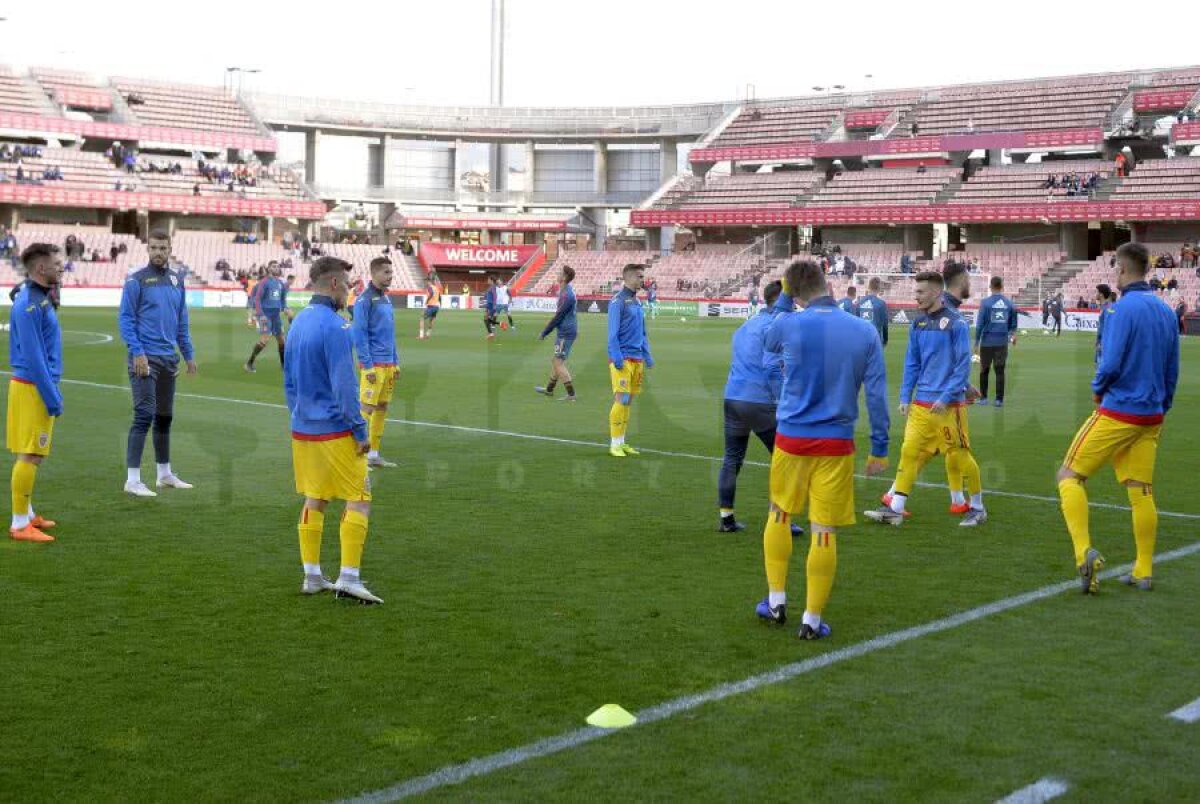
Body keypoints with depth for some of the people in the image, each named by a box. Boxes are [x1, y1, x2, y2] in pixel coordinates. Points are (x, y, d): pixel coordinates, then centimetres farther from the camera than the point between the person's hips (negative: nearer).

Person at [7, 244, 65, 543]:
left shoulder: (41, 299, 13)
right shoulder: (29, 304, -17)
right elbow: (33, 357, -20)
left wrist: (53, 391, 19)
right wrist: (52, 397, -18)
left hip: (39, 385, 10)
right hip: (33, 387, -10)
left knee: (28, 455, 16)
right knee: (30, 456, -6)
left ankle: (26, 514, 26)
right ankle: (20, 524, -2)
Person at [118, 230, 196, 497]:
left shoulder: (177, 280, 12)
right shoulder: (137, 280, -6)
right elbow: (126, 318, -9)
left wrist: (189, 354, 15)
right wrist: (137, 352, -17)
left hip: (169, 359, 6)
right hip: (146, 358, -6)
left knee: (165, 417, 13)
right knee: (144, 415, -11)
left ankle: (165, 474, 23)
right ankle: (133, 480, -7)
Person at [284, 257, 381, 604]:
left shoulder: (298, 322, 11)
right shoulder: (334, 325, -16)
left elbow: (289, 381, 17)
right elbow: (344, 385, -19)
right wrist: (360, 430, -14)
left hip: (303, 429, 8)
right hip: (335, 431, -8)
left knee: (315, 499, 13)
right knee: (358, 500, -1)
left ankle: (312, 576, 16)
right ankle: (348, 577, -5)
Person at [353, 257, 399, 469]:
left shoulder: (386, 298, 15)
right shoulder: (365, 300, -10)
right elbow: (359, 335, -13)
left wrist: (396, 362, 17)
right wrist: (368, 366, -16)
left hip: (388, 364, 8)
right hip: (374, 365, -8)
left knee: (382, 409, 10)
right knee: (367, 408, -6)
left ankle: (373, 454, 17)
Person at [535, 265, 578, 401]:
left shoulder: (566, 294, -20)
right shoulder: (567, 291, 12)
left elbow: (558, 316, -20)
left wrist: (544, 333, -13)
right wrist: (546, 330, 22)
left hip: (566, 333, -10)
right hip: (566, 332, 10)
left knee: (558, 362, -8)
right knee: (556, 360, 20)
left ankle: (571, 394, -7)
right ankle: (549, 389, 32)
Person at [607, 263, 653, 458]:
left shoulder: (637, 301, 16)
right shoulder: (618, 301, -8)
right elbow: (612, 333, -12)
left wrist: (647, 356, 18)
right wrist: (617, 358, -18)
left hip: (637, 358, 8)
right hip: (622, 359, -8)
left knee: (628, 401, 9)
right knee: (621, 400, -9)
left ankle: (621, 442, 16)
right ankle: (615, 444, -3)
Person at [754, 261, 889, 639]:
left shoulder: (789, 325, -7)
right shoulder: (865, 331, -3)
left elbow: (768, 341, 18)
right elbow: (877, 394, -2)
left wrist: (783, 296, 24)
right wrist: (880, 448, 5)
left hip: (791, 438, 0)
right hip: (836, 445, 0)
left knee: (779, 515, 21)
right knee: (824, 532, 5)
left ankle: (776, 601, 26)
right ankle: (812, 620, 10)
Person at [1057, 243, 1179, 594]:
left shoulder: (1123, 308, -14)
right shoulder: (1165, 310, 9)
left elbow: (1111, 364, -20)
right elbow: (1172, 371, 14)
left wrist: (1097, 389, 0)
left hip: (1117, 413, -7)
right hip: (1151, 417, 7)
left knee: (1070, 476, 2)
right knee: (1141, 492, 11)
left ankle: (1085, 552, -13)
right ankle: (1143, 572, 15)